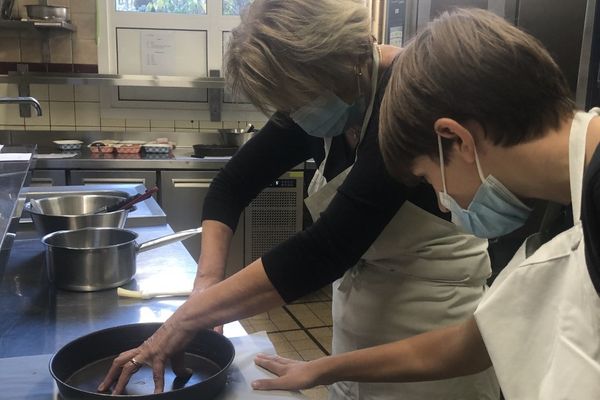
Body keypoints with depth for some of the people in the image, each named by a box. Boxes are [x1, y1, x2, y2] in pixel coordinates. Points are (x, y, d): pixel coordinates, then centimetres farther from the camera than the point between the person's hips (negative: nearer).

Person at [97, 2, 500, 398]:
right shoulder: (320, 98, -4)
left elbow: (326, 250, -32)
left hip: (430, 326, -6)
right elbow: (232, 185, 2)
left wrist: (188, 317, -27)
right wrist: (207, 280, -14)